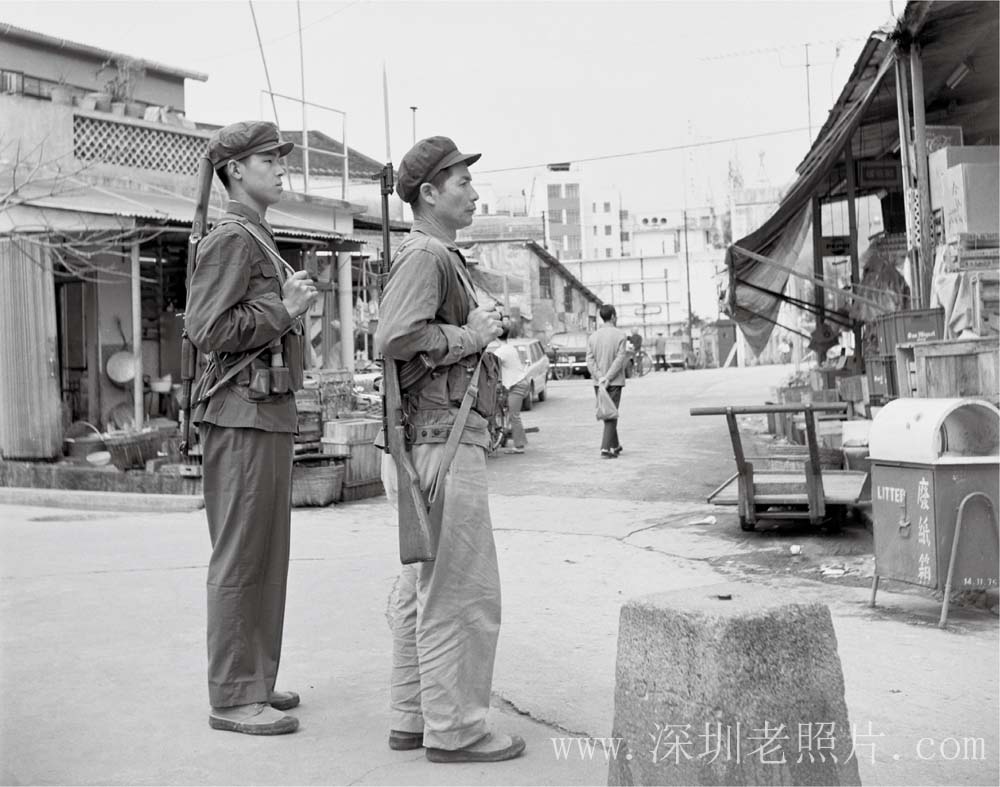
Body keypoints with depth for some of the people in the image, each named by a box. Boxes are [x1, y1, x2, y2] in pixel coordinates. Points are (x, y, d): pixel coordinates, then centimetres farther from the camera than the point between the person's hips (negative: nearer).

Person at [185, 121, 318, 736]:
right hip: (243, 414, -10)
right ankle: (233, 697, 3)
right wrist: (283, 310, -13)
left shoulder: (259, 239, 21)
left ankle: (255, 682, 22)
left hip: (270, 413, 10)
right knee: (241, 558, -5)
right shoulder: (231, 238, -9)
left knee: (268, 555, 13)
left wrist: (295, 309, 14)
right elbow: (207, 329, -18)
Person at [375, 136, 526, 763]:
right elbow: (396, 339, -26)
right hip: (441, 437, -11)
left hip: (431, 438, 11)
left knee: (422, 589, 14)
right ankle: (454, 729, 3)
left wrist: (482, 325, 8)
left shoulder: (442, 258, 21)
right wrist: (470, 336, -14)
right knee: (464, 593, -5)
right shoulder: (424, 255, -12)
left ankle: (412, 719, 23)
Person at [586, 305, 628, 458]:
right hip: (614, 382, -4)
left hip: (598, 382, 4)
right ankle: (606, 449, -10)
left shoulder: (593, 336, 6)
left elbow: (590, 360, -3)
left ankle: (616, 446, 26)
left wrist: (600, 377, -10)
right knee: (611, 415, -2)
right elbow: (620, 359, -15)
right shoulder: (620, 335, -6)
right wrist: (608, 378, -15)